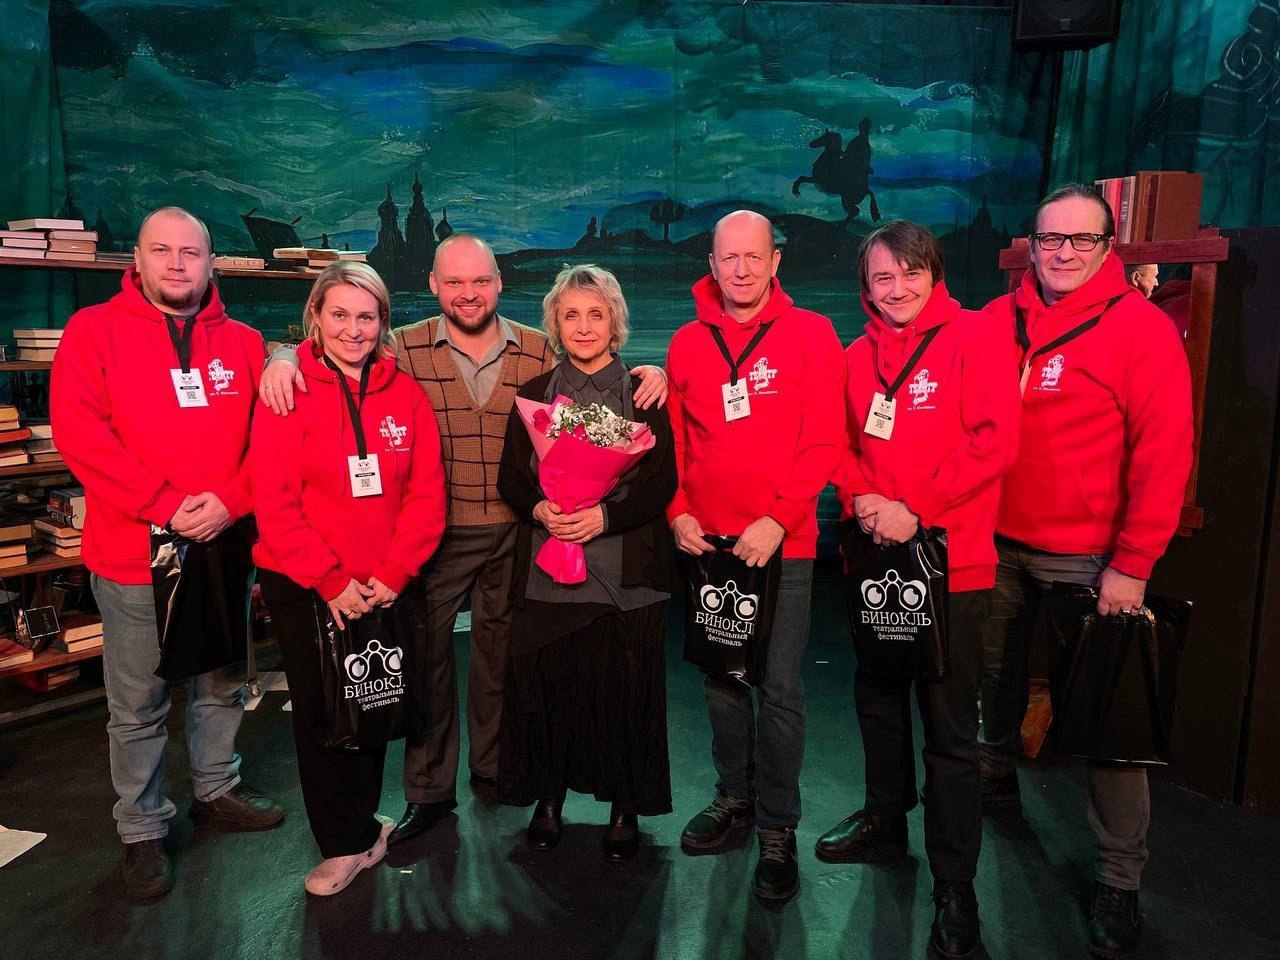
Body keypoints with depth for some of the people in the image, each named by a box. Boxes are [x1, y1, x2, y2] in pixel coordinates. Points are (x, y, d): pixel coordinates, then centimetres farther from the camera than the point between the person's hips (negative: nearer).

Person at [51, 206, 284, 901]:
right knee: (138, 705, 8)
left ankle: (217, 791, 39)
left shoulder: (242, 342, 6)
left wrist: (230, 501, -15)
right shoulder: (94, 330, -3)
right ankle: (142, 830, 26)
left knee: (223, 684, 18)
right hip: (134, 555, -3)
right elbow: (79, 432, -13)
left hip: (224, 547, 4)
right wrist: (167, 505, -19)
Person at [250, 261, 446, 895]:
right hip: (303, 588, -2)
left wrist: (392, 574, -10)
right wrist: (330, 581, -14)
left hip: (385, 587, 2)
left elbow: (425, 495, -2)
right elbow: (274, 502, -11)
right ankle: (346, 843, 27)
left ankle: (357, 829, 35)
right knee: (320, 714, 8)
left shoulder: (405, 395, 1)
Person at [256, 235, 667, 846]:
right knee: (427, 653, 5)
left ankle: (493, 765, 38)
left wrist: (647, 376, -8)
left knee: (499, 647, 16)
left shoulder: (538, 351, 2)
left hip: (513, 531, 2)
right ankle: (429, 790, 23)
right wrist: (285, 357, -18)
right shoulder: (406, 348, -3)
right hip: (435, 533, -1)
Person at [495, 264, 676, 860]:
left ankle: (624, 807, 20)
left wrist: (606, 515, -16)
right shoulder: (534, 395, 12)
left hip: (625, 569, -1)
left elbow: (663, 481, -2)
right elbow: (509, 477, 9)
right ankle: (549, 796, 22)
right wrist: (539, 509, -12)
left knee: (623, 687, 0)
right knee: (545, 683, 0)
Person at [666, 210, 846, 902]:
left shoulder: (810, 334, -3)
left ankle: (777, 826, 18)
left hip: (782, 542, -3)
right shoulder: (687, 343, 7)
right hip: (706, 540, 4)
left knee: (779, 687, 1)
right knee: (721, 676, 14)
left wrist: (778, 519, -16)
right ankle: (734, 795, 33)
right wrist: (678, 511, -1)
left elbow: (824, 441, -8)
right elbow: (673, 439, 12)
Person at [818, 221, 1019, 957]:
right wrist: (861, 497, -8)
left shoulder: (976, 336, -7)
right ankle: (886, 820, 42)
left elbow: (993, 441, -15)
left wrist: (916, 509, -20)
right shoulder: (859, 355, 9)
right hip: (874, 557, 6)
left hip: (952, 562, -6)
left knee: (949, 727, 3)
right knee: (877, 698, 20)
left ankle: (955, 884, 18)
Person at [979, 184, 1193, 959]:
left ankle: (1121, 881, 14)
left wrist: (1132, 564, -15)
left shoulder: (1142, 329, -9)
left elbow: (1164, 454, -13)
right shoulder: (997, 322, 3)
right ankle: (997, 776, 46)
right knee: (998, 672, 21)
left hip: (1091, 559, -4)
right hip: (996, 543, 5)